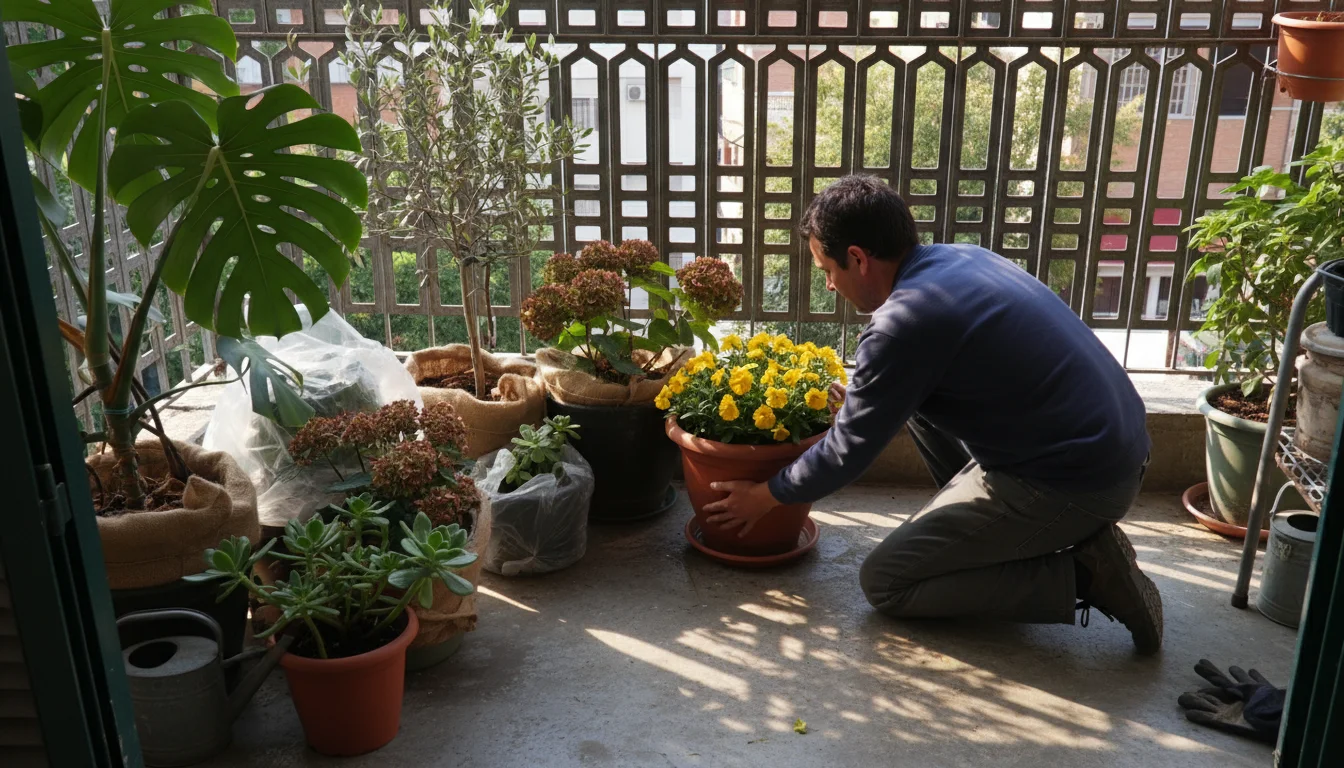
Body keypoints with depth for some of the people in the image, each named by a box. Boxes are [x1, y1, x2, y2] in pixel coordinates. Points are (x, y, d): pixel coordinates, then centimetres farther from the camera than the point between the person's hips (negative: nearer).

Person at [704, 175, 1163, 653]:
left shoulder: (905, 322, -19)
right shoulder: (960, 258, 8)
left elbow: (849, 452, -8)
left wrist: (766, 497, 7)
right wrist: (860, 399, 32)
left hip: (1076, 481, -9)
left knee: (884, 582, 0)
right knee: (916, 400, 21)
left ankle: (1080, 574, -2)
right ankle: (998, 530, 19)